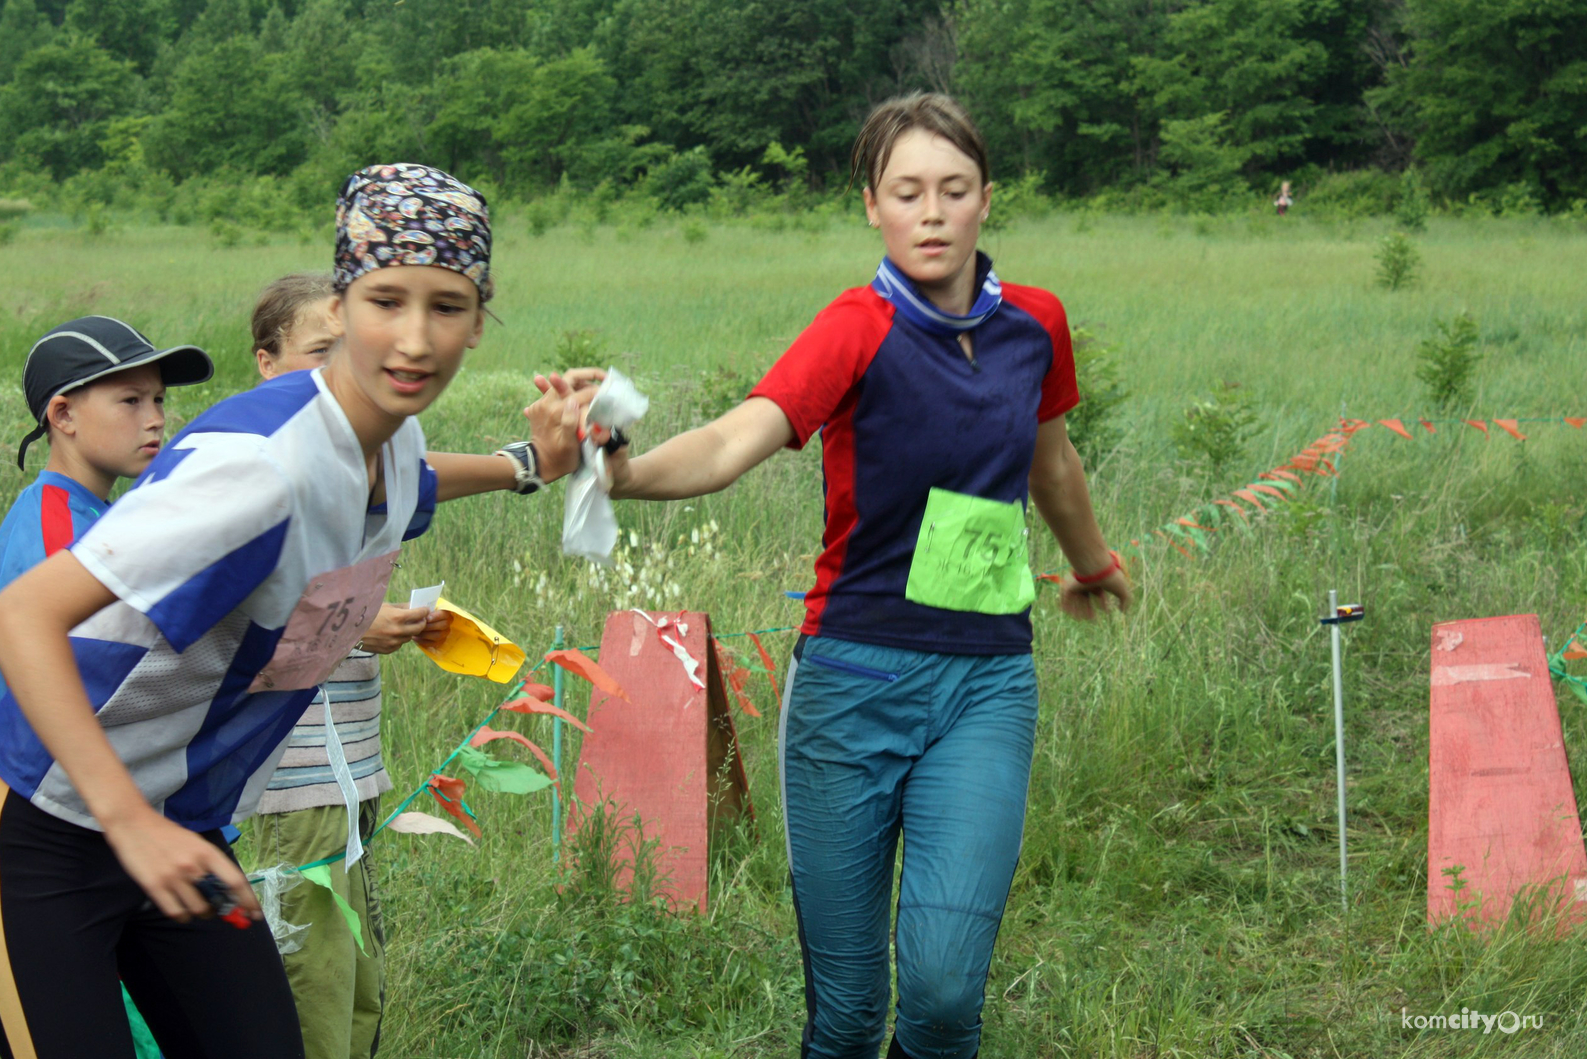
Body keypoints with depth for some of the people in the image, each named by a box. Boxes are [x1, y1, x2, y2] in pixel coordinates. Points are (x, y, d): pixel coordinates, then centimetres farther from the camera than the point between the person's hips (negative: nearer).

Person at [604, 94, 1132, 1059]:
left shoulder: (1035, 322, 4)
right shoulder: (861, 327, -10)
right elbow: (740, 437, -29)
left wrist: (1093, 563, 42)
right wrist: (627, 472, -49)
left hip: (989, 680, 3)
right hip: (855, 677, -2)